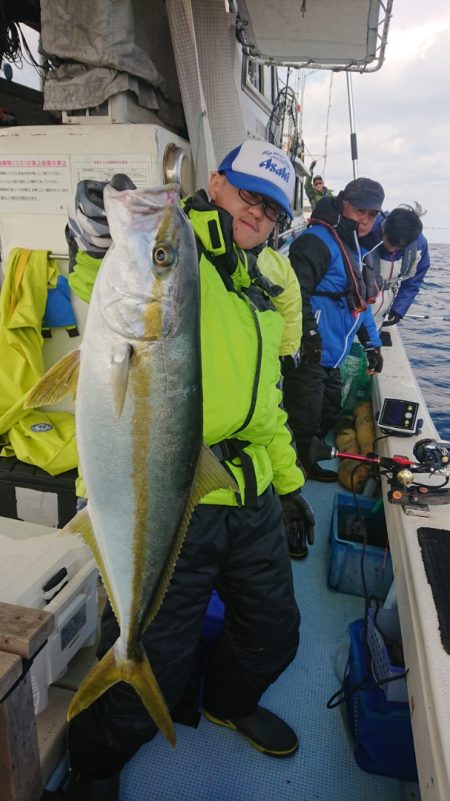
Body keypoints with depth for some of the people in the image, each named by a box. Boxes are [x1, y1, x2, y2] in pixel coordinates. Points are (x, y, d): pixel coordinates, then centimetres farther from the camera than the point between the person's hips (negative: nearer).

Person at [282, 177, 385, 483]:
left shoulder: (356, 250, 18)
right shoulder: (317, 241, -15)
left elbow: (360, 302, 24)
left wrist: (372, 343, 21)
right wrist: (309, 333, -29)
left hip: (331, 358, 10)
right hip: (307, 355, -10)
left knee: (329, 420, 21)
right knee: (305, 423, 0)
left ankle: (313, 461, 39)